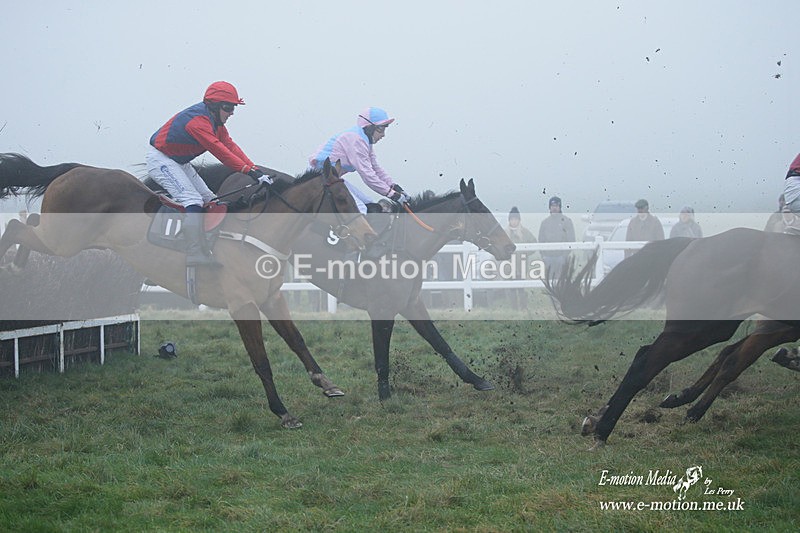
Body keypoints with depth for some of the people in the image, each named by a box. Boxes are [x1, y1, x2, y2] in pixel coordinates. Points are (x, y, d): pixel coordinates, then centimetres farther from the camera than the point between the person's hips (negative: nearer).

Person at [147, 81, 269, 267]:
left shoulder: (215, 120, 4)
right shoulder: (198, 120, -28)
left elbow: (230, 146, -4)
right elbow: (219, 150, -37)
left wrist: (254, 168, -17)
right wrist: (248, 170, -41)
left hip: (179, 162, 11)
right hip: (160, 159, -11)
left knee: (208, 199, 7)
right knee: (192, 199, -23)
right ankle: (195, 253, -30)